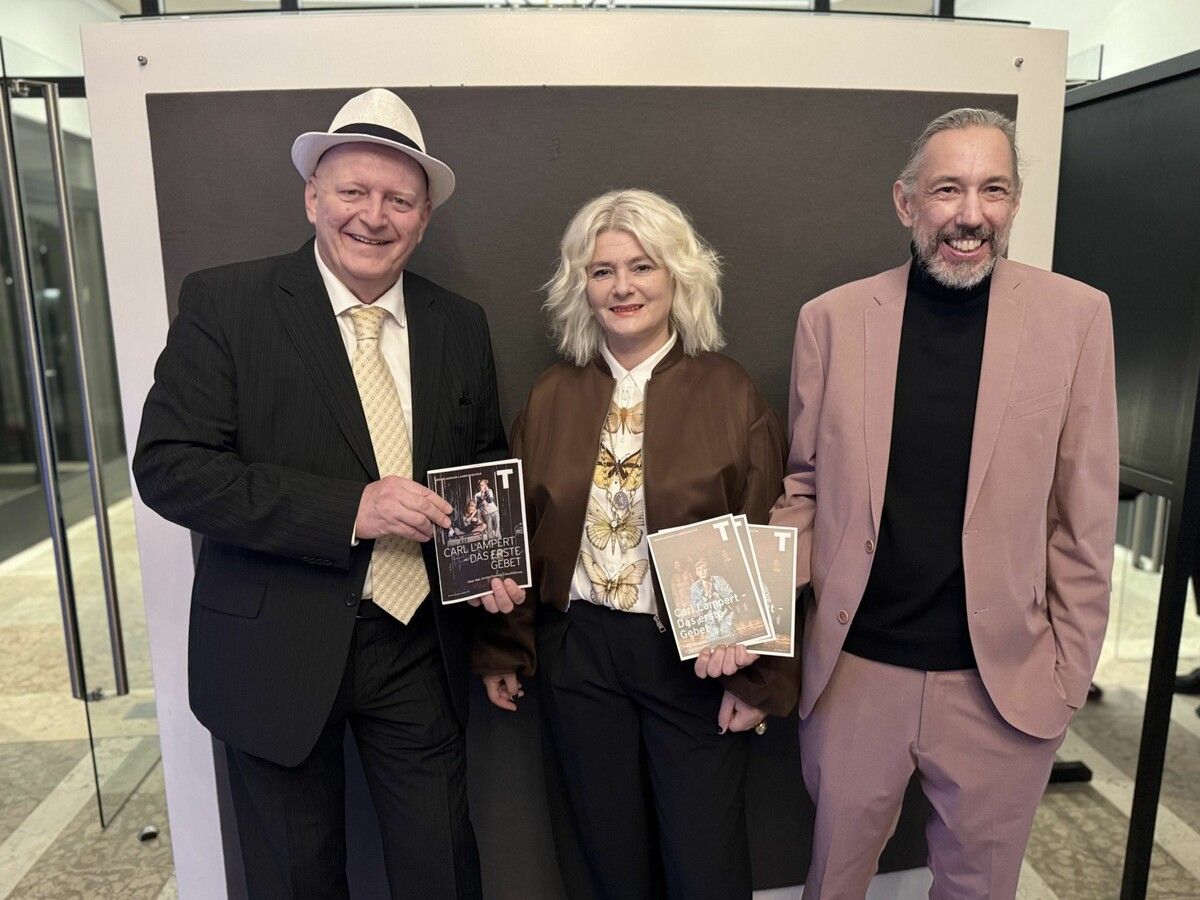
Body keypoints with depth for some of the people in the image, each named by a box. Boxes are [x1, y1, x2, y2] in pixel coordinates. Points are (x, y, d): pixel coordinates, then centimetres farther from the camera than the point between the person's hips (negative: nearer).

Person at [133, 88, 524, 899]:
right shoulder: (224, 302, -9)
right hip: (277, 651, -2)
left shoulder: (461, 325, 2)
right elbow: (168, 466, -15)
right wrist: (349, 508, -24)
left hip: (419, 649, 3)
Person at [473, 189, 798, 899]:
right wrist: (503, 650, 6)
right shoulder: (553, 395, 1)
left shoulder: (729, 393, -6)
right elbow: (520, 533, 6)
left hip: (697, 654, -2)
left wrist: (760, 677, -6)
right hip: (578, 652, 3)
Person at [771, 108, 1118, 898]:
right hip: (853, 670, 1)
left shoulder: (1074, 316, -5)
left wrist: (1069, 671, -1)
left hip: (1004, 679, 0)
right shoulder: (832, 317, -4)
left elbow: (1083, 517, -2)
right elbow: (804, 486, 2)